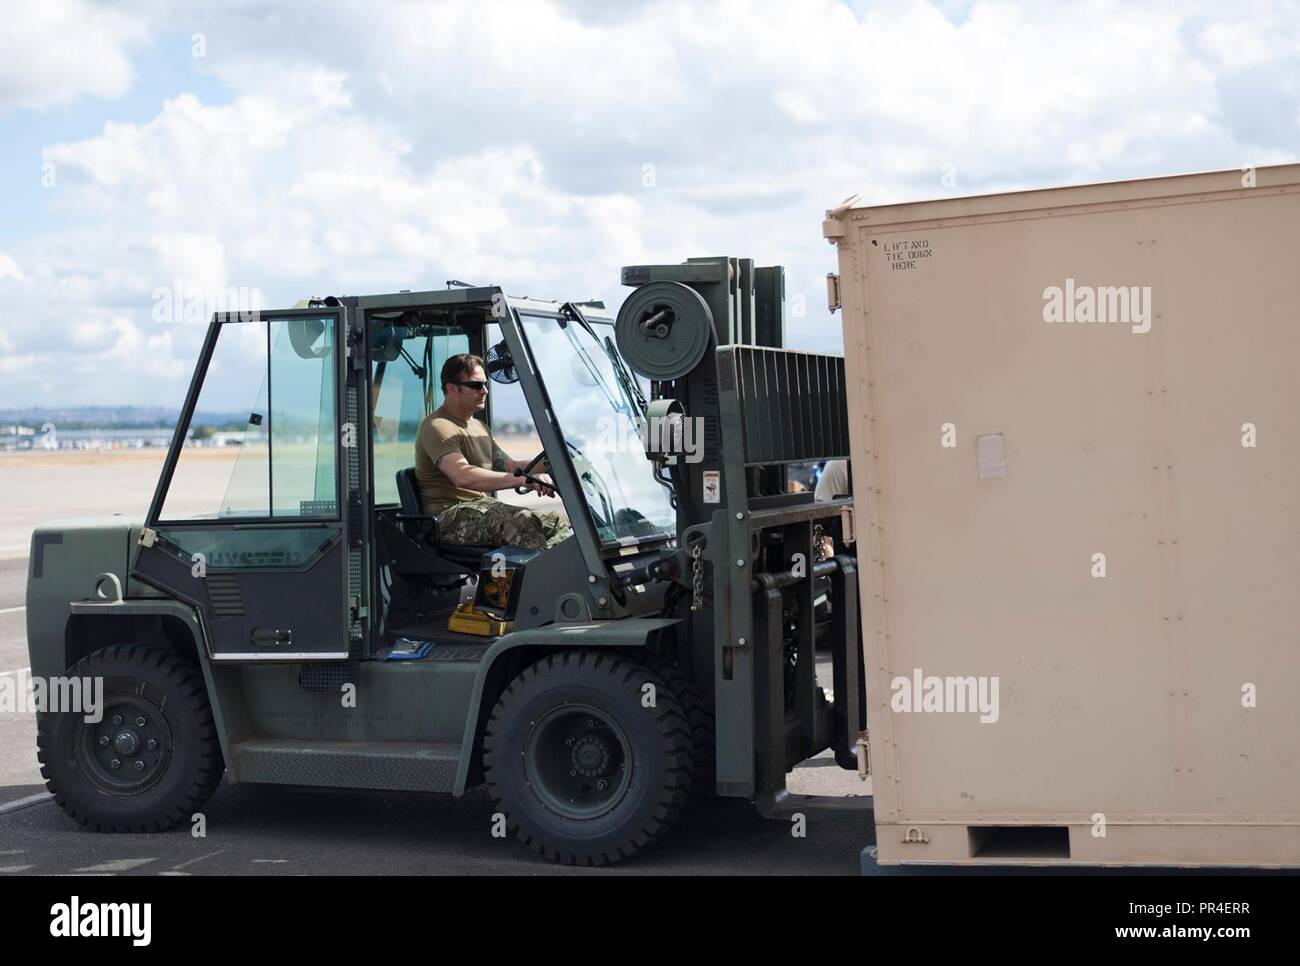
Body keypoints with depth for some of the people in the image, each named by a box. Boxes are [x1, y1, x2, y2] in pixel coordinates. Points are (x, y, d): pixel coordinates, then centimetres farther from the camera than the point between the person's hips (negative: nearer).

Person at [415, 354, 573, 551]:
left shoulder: (479, 428, 23)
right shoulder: (437, 427, -11)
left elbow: (509, 466, 25)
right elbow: (463, 477, -28)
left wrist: (546, 464, 6)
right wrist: (522, 480, -35)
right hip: (450, 517, -9)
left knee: (559, 521, -11)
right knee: (523, 522, -34)